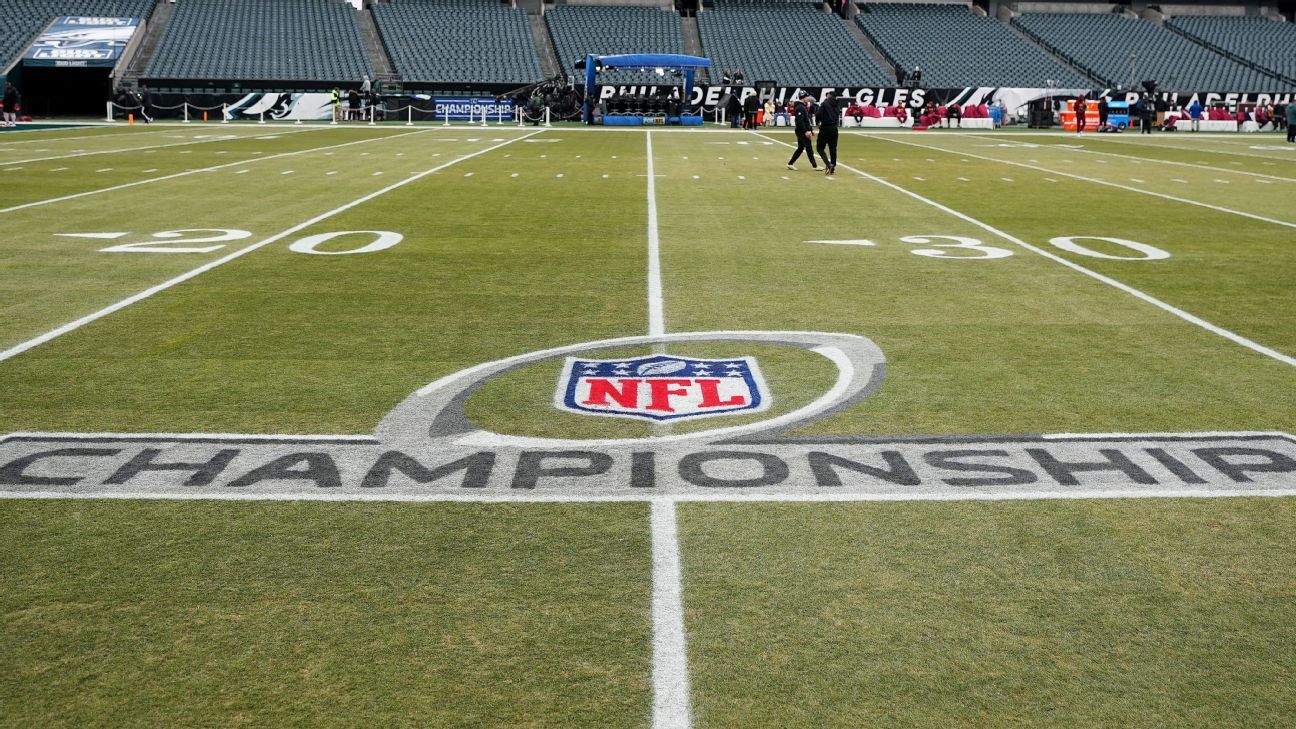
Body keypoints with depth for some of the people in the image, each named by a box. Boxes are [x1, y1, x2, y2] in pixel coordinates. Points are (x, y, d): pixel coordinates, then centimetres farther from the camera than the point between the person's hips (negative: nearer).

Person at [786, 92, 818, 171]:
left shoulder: (804, 107, 18)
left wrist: (811, 130, 21)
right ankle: (814, 166, -2)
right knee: (809, 148, -6)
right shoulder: (800, 107, -15)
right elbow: (800, 121, -23)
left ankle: (790, 164, 15)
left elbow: (807, 120, 24)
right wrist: (806, 131, -24)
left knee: (801, 148, 13)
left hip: (803, 132, 10)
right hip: (802, 132, -10)